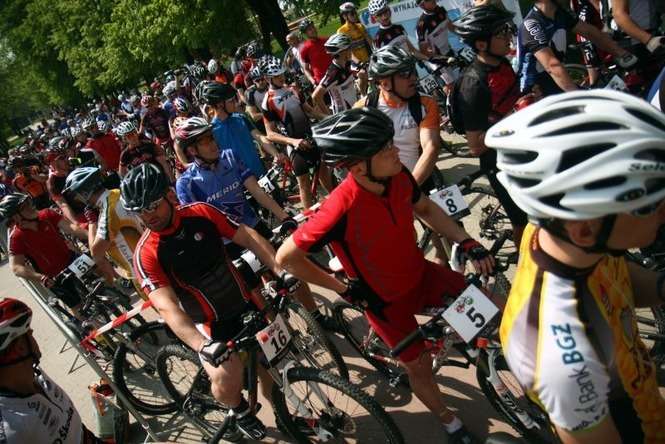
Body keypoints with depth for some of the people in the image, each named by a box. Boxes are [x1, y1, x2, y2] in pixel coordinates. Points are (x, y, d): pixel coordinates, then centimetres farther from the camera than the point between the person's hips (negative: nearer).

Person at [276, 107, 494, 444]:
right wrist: (344, 289, -17)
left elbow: (425, 208, 3)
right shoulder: (341, 209, -37)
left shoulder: (398, 177, -20)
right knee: (419, 365, 14)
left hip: (420, 275, 5)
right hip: (384, 299, -4)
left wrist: (468, 243, -7)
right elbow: (286, 257, -26)